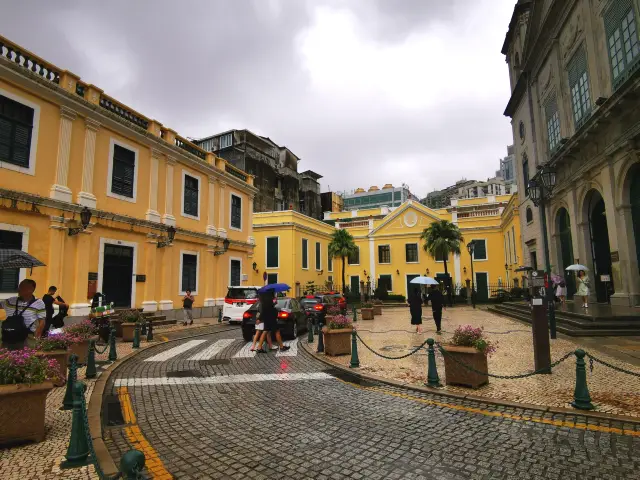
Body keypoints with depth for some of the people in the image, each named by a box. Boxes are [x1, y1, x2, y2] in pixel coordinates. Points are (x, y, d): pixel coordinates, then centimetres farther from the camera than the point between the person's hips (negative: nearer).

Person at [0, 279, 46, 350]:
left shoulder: (39, 303, -5)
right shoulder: (11, 301, 8)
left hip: (27, 340, -5)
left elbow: (42, 322, -7)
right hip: (8, 338, 5)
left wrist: (36, 338, -14)